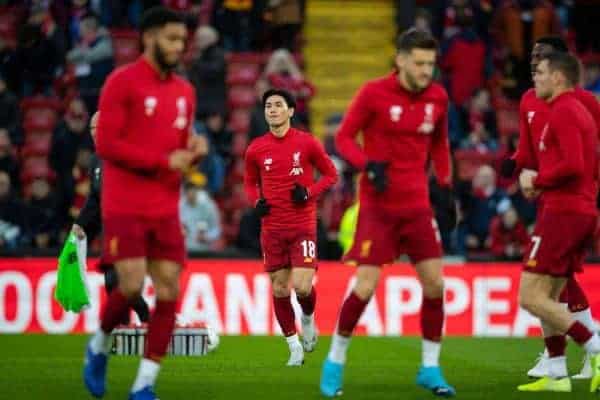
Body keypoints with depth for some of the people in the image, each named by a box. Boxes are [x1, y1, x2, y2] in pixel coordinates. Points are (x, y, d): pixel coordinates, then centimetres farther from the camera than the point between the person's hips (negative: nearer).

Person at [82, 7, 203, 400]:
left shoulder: (184, 91, 13)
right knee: (132, 285, -13)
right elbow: (106, 144, -13)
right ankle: (100, 347, 17)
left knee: (169, 292, -2)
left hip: (165, 208, 6)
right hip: (125, 206, -6)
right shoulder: (122, 83, -7)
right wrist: (164, 161, -17)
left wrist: (191, 151, -2)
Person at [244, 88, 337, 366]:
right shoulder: (256, 149, 3)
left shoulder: (307, 143, -4)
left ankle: (308, 319, 22)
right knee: (279, 290, 2)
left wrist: (309, 192, -11)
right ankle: (294, 347, 15)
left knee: (302, 287, -13)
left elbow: (331, 175, 5)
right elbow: (250, 182, 19)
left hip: (303, 226, -3)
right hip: (272, 227, 3)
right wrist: (256, 201, -1)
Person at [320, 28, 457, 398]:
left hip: (417, 204, 4)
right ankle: (335, 361, 11)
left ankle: (430, 368, 13)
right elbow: (344, 138, -5)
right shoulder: (373, 93, -10)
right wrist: (369, 165, -21)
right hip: (378, 205, -4)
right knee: (365, 286, -8)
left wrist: (446, 187, 9)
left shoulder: (438, 98, 3)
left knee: (435, 284, -1)